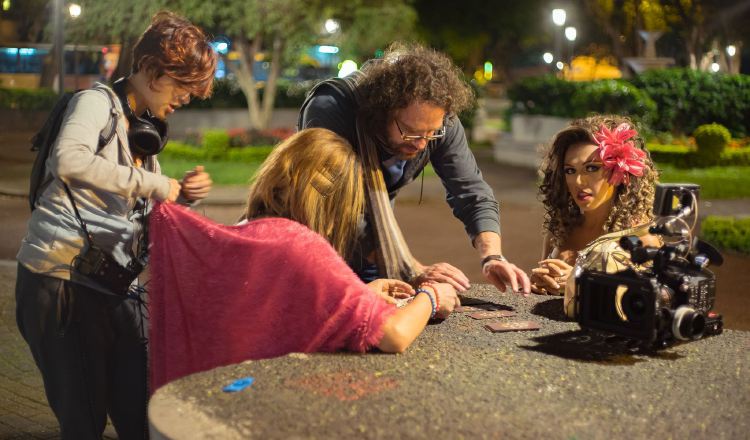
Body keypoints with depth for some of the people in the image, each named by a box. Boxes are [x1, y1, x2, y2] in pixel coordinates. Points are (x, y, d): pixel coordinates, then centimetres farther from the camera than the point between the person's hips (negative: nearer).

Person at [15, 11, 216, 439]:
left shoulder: (145, 128, 19)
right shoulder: (97, 102, -5)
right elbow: (68, 160, -27)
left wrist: (182, 193, 6)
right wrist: (150, 183, -21)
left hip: (113, 283, 8)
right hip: (61, 278, -8)